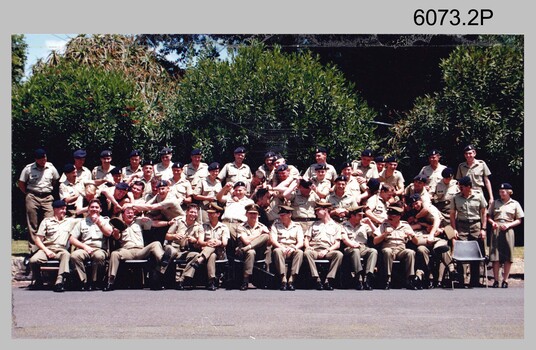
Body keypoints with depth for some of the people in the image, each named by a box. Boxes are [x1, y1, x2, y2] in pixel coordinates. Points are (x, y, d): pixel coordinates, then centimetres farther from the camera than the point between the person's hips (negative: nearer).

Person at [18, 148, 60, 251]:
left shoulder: (51, 168, 5)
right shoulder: (28, 168, 0)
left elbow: (56, 180, 18)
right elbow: (20, 183, 7)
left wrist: (50, 190, 11)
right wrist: (27, 194, 4)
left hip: (47, 198, 1)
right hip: (32, 198, -1)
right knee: (32, 225, 1)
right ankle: (33, 249, 6)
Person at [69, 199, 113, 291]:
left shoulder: (105, 220, 20)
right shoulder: (82, 222, 23)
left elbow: (108, 233, -1)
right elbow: (72, 239, 13)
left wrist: (98, 222, -9)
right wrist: (84, 246, -2)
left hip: (100, 249, -1)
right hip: (84, 248, 2)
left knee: (99, 256, -39)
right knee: (74, 255, -33)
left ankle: (94, 282, -22)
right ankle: (84, 282, -25)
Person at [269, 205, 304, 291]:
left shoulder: (297, 226, 15)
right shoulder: (276, 224, 13)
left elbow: (301, 243, 5)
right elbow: (272, 240, 1)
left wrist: (294, 248, -18)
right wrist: (282, 248, -17)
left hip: (292, 251, 1)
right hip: (280, 248, -1)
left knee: (299, 252, -32)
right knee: (277, 251, -36)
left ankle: (291, 280, -39)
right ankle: (283, 280, -42)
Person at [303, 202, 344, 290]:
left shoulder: (336, 226, 20)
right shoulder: (314, 224, 28)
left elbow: (337, 244, 8)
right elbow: (306, 239, 20)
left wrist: (326, 250, -9)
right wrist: (307, 247, -3)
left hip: (328, 251, -1)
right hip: (314, 250, 1)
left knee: (339, 254, -34)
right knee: (306, 253, -34)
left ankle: (329, 280, -36)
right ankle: (317, 279, -38)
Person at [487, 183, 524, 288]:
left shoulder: (515, 204, 7)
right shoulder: (495, 202, 11)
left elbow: (519, 220, 5)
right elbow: (489, 217, 13)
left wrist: (508, 225, -10)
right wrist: (492, 222, -8)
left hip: (508, 231, -1)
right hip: (496, 231, 1)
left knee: (508, 257, -1)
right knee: (495, 256, -2)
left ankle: (505, 281, 8)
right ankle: (496, 280, 6)